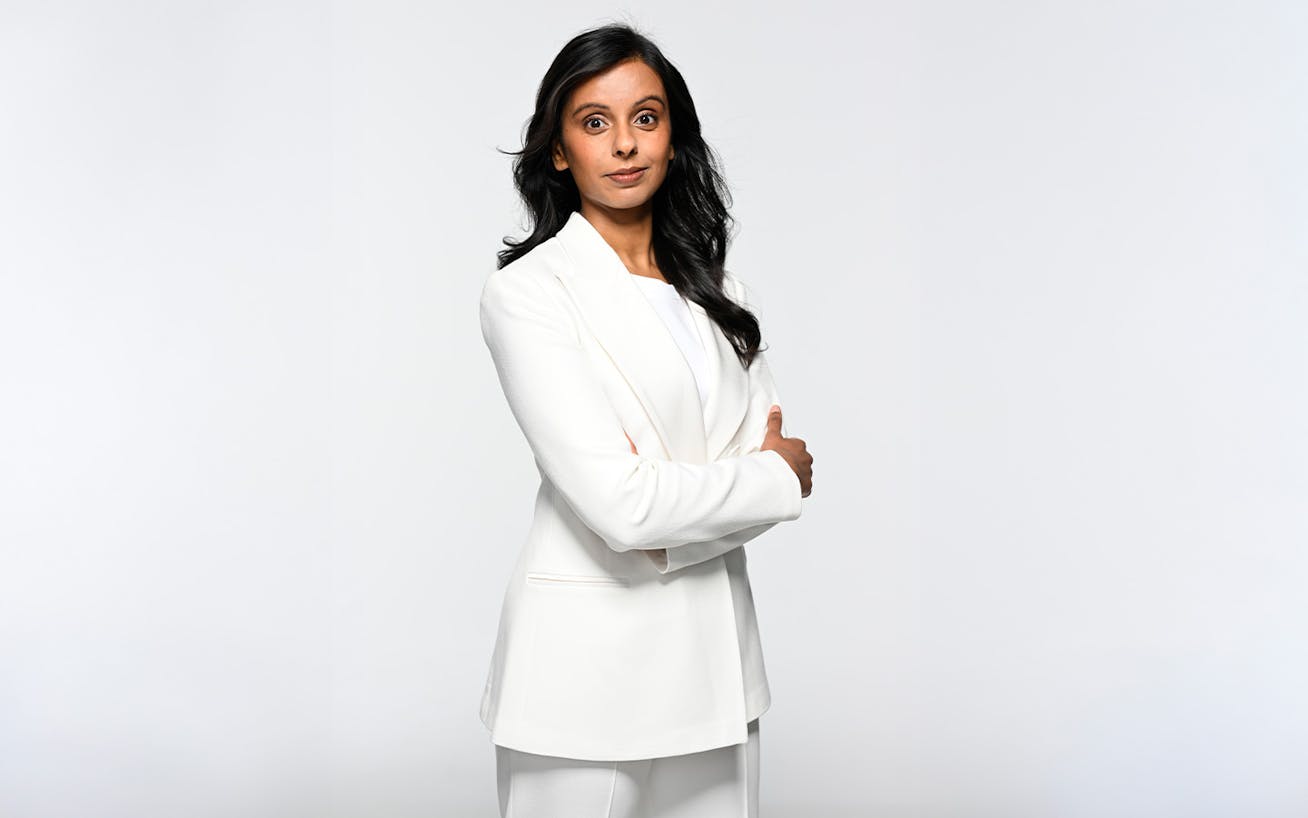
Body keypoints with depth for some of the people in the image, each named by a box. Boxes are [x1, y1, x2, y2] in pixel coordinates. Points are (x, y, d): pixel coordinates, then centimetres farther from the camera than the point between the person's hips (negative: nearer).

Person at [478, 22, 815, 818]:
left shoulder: (717, 289, 9)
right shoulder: (526, 290, -11)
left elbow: (780, 450, 3)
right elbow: (619, 504, -19)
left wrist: (668, 495, -15)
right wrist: (776, 477, -7)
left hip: (714, 646, 5)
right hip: (587, 662, -5)